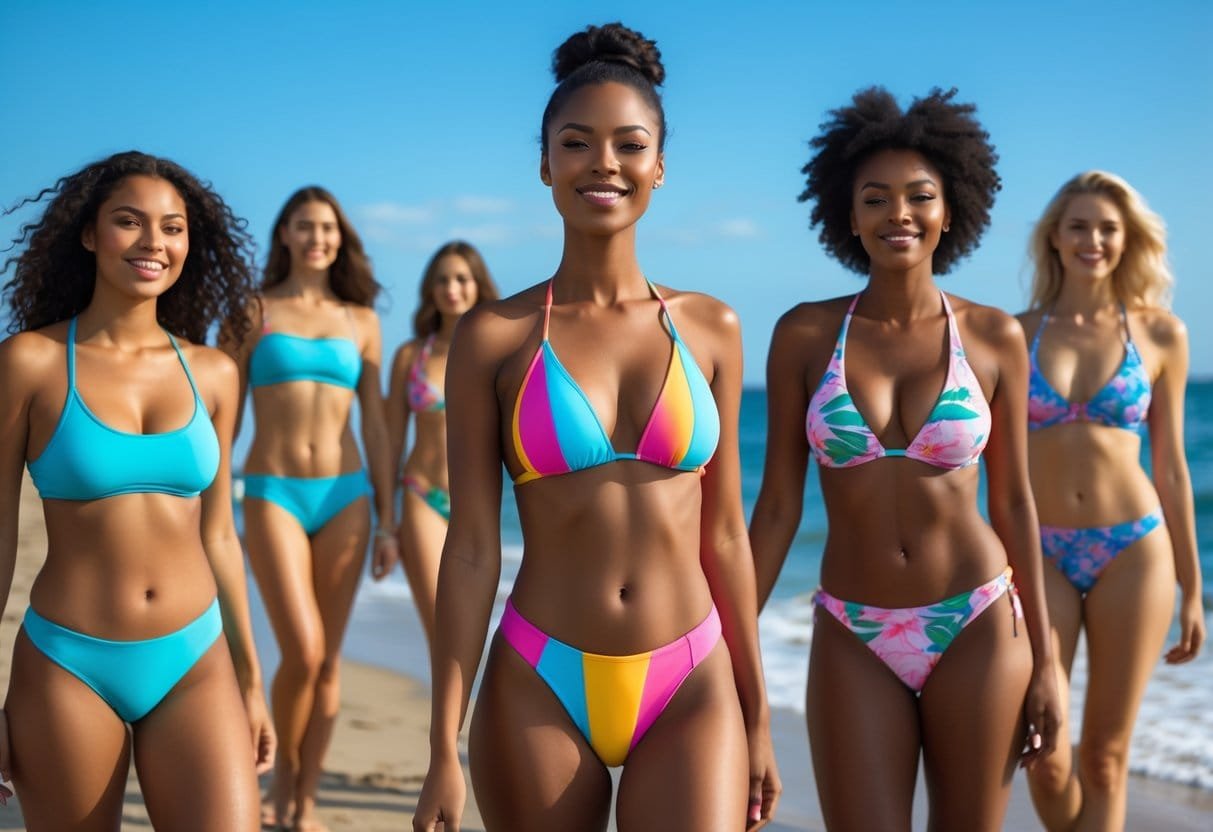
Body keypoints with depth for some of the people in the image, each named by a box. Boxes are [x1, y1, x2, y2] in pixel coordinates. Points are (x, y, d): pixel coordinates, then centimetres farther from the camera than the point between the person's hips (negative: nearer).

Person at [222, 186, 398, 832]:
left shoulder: (360, 321, 10)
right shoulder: (253, 312, 4)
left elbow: (375, 426, 11)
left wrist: (387, 522, 7)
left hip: (344, 495, 3)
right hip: (273, 494, -2)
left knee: (329, 659, 2)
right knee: (302, 652, -13)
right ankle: (284, 769, 14)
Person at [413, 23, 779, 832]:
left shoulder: (711, 329, 4)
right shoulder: (494, 336, -2)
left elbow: (725, 536, 8)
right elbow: (471, 547, -3)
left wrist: (758, 719, 9)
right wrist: (445, 752, -6)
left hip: (691, 689, 1)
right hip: (538, 690, -1)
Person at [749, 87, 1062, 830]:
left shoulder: (995, 337, -3)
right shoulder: (804, 335, -3)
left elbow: (1013, 501, 3)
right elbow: (778, 503, 0)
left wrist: (1045, 657, 3)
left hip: (978, 631, 0)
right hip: (854, 641, 0)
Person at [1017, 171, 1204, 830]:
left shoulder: (1161, 333, 2)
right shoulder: (1015, 333, 3)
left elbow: (1170, 464, 7)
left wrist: (1192, 587, 8)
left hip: (1133, 552, 0)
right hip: (1040, 556, 0)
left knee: (1105, 759, 4)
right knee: (1046, 761, -5)